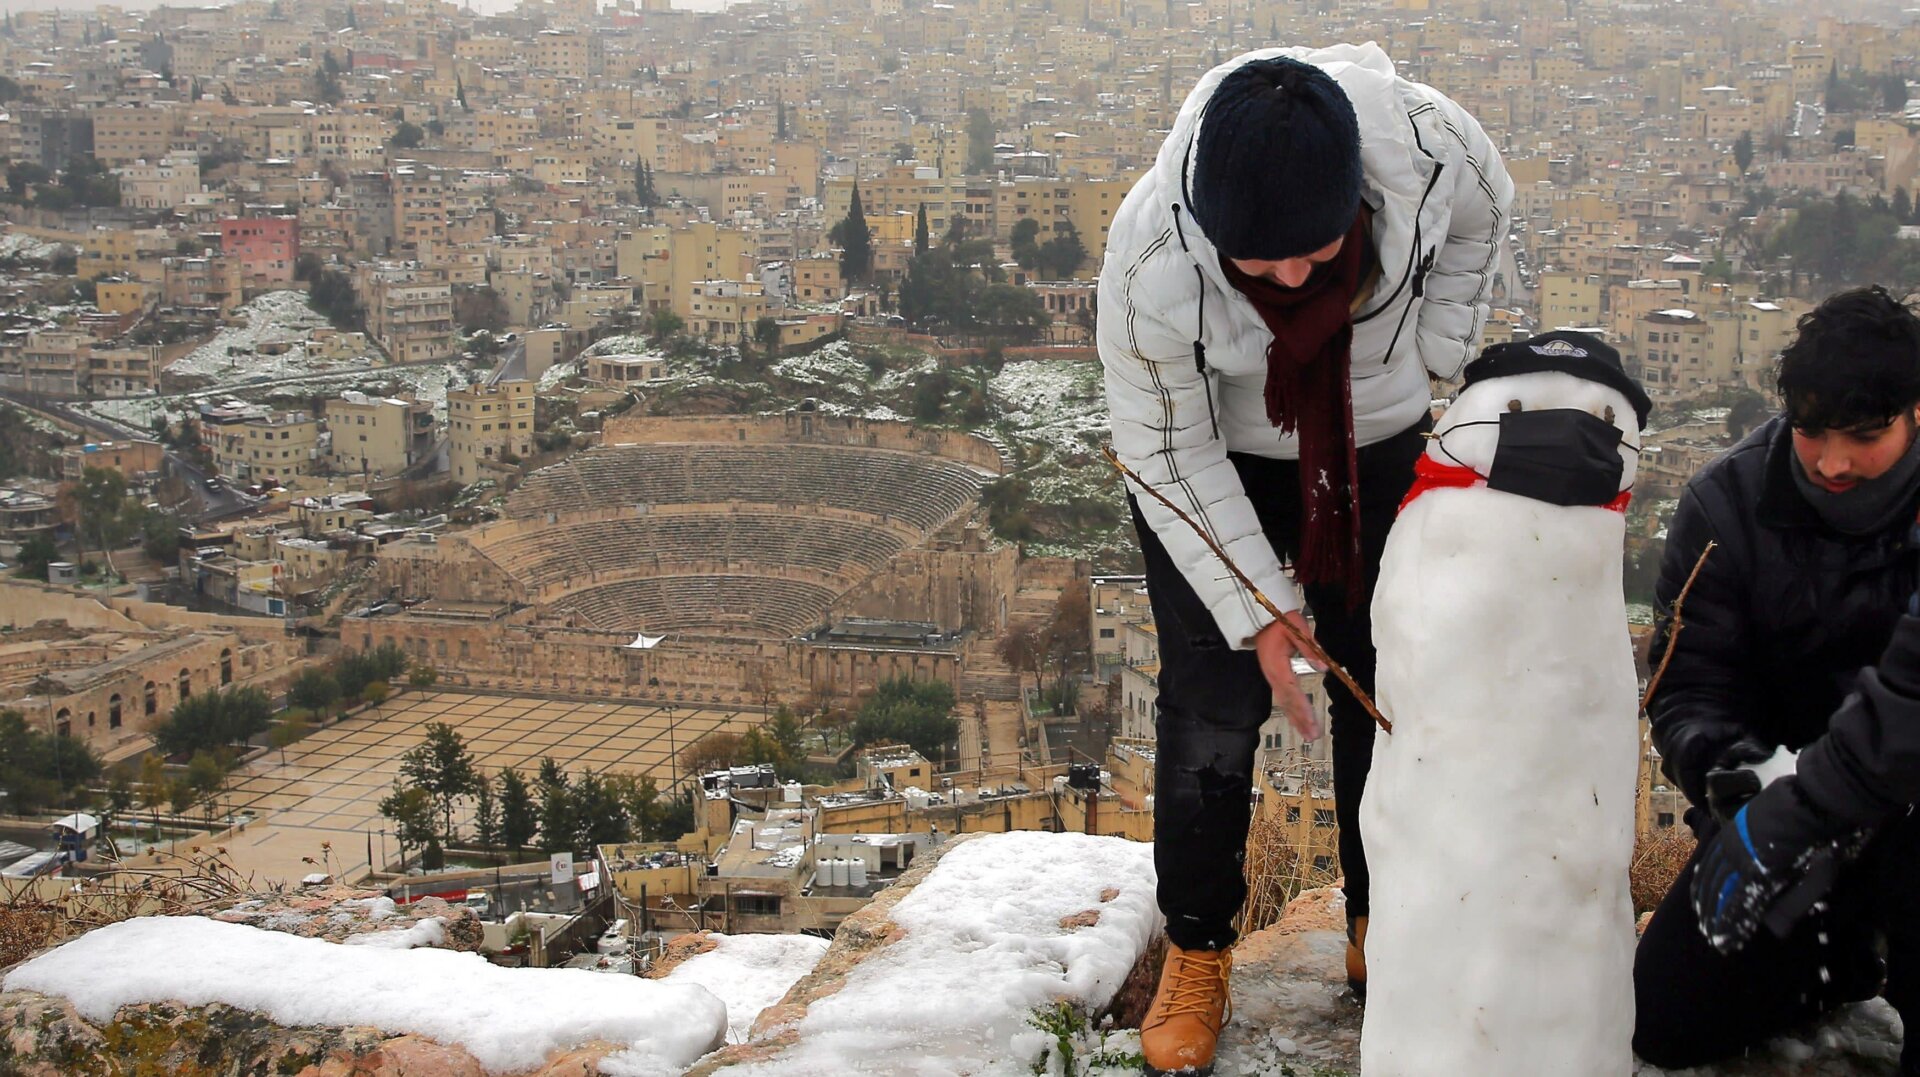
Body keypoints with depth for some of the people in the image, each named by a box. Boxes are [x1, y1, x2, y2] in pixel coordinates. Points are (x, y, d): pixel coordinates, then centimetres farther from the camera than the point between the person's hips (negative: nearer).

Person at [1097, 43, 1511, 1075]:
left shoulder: (1429, 141, -31)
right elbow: (1166, 450, -22)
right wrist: (1257, 609, -22)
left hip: (1380, 447, 3)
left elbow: (1480, 218, -3)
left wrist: (1429, 365, -5)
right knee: (1212, 706, -1)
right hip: (1213, 465, -3)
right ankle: (1196, 947, 21)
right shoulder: (1149, 258, -37)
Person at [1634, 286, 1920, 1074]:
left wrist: (1802, 809, -44)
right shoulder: (1729, 502, -10)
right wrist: (1746, 780, -34)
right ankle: (1841, 956, 30)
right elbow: (1688, 690, -12)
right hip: (1780, 782, 4)